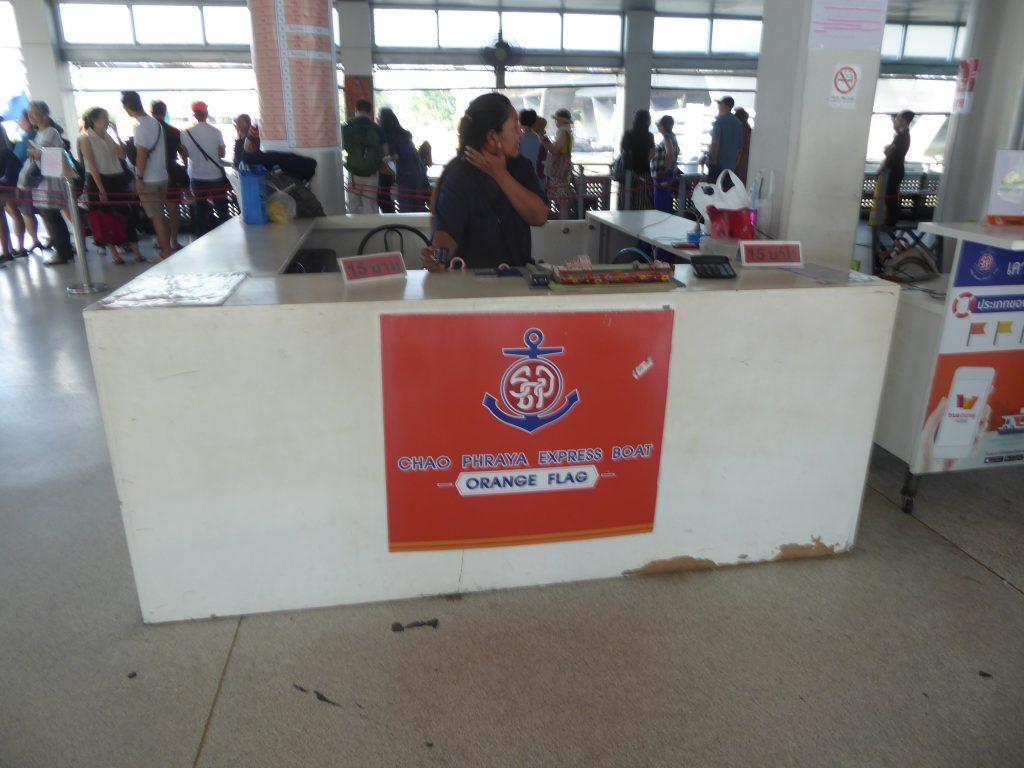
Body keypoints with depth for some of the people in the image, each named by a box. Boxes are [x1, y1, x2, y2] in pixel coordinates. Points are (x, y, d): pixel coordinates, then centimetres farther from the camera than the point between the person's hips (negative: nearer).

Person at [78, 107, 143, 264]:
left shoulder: (108, 136, 9)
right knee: (104, 217, 3)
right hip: (98, 180, -5)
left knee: (124, 213, 3)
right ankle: (113, 252, 11)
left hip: (116, 180, 5)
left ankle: (135, 249, 7)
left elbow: (122, 155, 0)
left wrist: (117, 134, -6)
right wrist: (101, 189, -18)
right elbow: (91, 165, -13)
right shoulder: (86, 138, -7)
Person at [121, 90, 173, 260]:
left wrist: (139, 178, -13)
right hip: (162, 176, 8)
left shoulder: (140, 126, -15)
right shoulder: (156, 123, 9)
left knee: (156, 217, -3)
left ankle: (166, 252, 0)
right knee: (160, 215, 15)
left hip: (148, 180, -8)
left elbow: (141, 154, -18)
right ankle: (166, 248, 21)